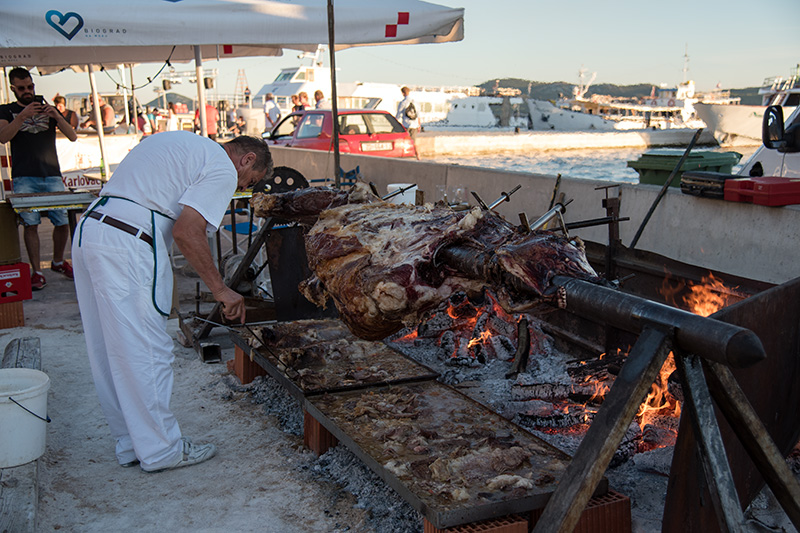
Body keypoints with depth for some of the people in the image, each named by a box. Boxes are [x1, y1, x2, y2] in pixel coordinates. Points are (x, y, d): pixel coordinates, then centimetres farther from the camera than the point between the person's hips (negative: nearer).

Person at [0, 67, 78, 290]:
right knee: (30, 223, -8)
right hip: (25, 179, -2)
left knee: (63, 221, -2)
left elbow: (73, 136, 8)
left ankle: (58, 262, 21)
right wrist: (23, 115, -18)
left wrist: (57, 116, -8)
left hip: (52, 176, 2)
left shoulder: (48, 108, 18)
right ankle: (36, 272, -3)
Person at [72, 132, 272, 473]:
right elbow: (187, 231, -15)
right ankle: (161, 450, 10)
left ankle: (131, 444, 26)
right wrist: (219, 289, -9)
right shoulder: (222, 170, -3)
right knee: (145, 351, -1)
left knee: (108, 350, 14)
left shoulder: (179, 141, 26)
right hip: (127, 246, -10)